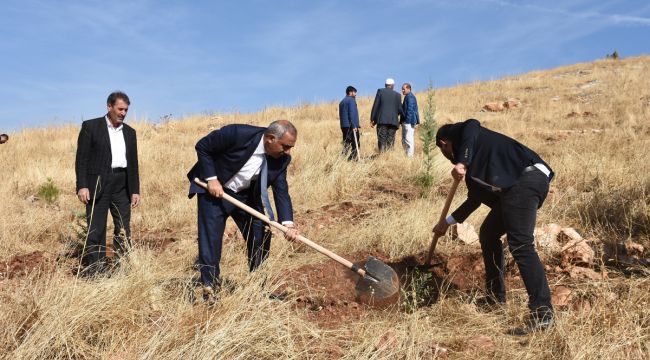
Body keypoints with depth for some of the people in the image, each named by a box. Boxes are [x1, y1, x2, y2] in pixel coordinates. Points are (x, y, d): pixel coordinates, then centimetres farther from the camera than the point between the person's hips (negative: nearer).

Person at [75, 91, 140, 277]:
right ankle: (94, 271, 5)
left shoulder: (129, 132, 13)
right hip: (97, 184, -4)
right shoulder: (90, 126, 0)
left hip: (122, 185, 4)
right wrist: (82, 186, -12)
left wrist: (135, 190, 9)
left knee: (124, 229, 6)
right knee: (96, 230, -2)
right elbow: (82, 158, -4)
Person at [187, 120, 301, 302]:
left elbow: (281, 191, -13)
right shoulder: (237, 133, -30)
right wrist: (212, 179, -23)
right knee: (210, 240, -5)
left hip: (246, 195, 5)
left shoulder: (281, 158, -15)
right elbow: (202, 146, -18)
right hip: (213, 189, -4)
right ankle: (210, 289, 11)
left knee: (260, 236, 5)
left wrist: (288, 224, -26)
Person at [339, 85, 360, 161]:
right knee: (355, 144, -5)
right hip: (351, 126, -9)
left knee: (346, 143, 10)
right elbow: (352, 114, -16)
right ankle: (353, 158, -9)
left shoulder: (342, 101, 20)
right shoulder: (351, 100, -7)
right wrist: (354, 126, -19)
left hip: (344, 126, 9)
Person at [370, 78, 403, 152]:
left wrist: (372, 119, 2)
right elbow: (400, 109, 4)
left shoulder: (380, 91, 3)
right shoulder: (397, 94, 5)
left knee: (382, 140, 0)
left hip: (382, 120, -1)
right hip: (393, 120, 1)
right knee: (390, 140, 4)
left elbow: (375, 106, -1)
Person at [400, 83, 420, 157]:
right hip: (406, 122, 11)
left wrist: (408, 120, -21)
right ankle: (406, 155, 19)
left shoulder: (410, 97, -12)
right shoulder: (407, 97, 20)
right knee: (404, 140, 14)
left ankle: (410, 156, -11)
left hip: (409, 122, -11)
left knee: (408, 140, -11)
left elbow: (410, 110, -19)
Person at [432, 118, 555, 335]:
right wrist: (447, 222, 49)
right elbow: (475, 198, 39)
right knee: (488, 234, 18)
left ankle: (542, 314, -20)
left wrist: (461, 163, -24)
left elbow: (471, 126, -14)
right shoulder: (473, 162, 34)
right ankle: (495, 297, 26)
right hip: (515, 185, 10)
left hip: (525, 178, -10)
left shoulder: (458, 132, 12)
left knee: (520, 245, -17)